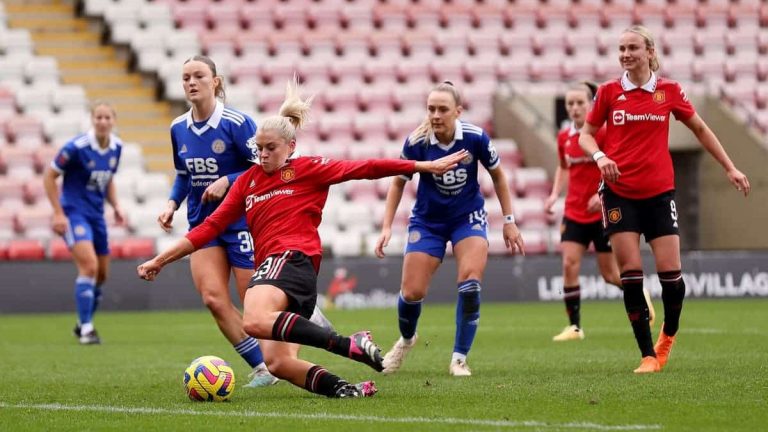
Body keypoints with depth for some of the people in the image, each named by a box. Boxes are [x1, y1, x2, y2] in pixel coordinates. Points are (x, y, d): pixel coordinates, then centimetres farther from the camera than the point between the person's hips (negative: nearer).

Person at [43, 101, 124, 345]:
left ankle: (83, 325, 30)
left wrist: (116, 206, 4)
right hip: (74, 212, -7)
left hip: (96, 215, 7)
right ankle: (86, 328, -16)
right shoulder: (77, 147, -18)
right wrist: (58, 214, -14)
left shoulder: (116, 147, 2)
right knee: (89, 267, -22)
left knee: (102, 274, 11)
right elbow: (49, 177, -11)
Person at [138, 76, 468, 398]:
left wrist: (424, 166, -1)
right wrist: (161, 260, 15)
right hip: (269, 264, 7)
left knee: (254, 320, -37)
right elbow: (212, 226, 20)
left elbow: (364, 168, 3)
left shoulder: (308, 169, 7)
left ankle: (350, 345, -33)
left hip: (292, 258, -7)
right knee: (277, 363, -13)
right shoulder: (248, 180, 21)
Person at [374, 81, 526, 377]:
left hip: (468, 218, 0)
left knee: (470, 284, -20)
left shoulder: (475, 138, -19)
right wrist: (387, 227, -8)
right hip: (427, 222, 0)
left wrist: (509, 220, 1)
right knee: (412, 292, -4)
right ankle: (406, 340, 30)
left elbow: (497, 175, -1)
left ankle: (460, 358, -6)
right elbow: (398, 182, -3)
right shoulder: (416, 142, -19)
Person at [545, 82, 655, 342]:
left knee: (609, 274, 2)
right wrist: (555, 194, 6)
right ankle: (574, 326, -5)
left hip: (603, 212, -4)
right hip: (574, 212, 4)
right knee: (569, 265, -11)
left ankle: (641, 295, 34)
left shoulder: (603, 133, -12)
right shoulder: (564, 137, 4)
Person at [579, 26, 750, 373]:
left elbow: (700, 129, 13)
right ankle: (648, 355, 1)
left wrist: (729, 168, 12)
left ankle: (669, 334, 25)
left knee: (670, 272, -4)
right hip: (620, 193, 0)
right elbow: (586, 134, 10)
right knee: (630, 274, -7)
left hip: (659, 191, 0)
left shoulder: (669, 91, 2)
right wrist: (600, 156, -12)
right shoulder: (608, 92, 2)